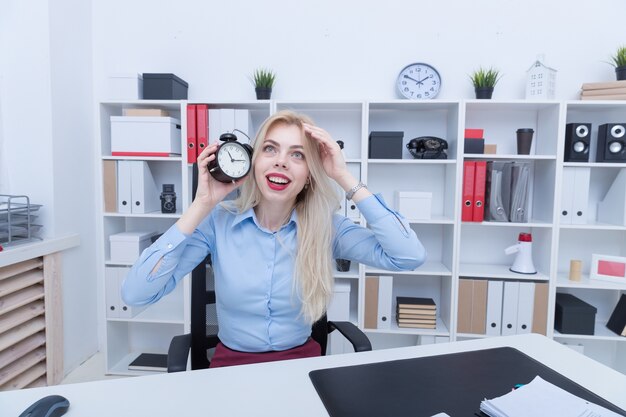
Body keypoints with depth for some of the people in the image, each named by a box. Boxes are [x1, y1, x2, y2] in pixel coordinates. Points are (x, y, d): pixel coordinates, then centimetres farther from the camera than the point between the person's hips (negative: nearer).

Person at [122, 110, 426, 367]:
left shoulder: (325, 226, -8)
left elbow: (410, 257, -20)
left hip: (302, 360, 1)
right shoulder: (218, 221, -9)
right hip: (233, 363, 0)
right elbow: (135, 294, -17)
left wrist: (345, 178, -19)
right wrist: (202, 205, -20)